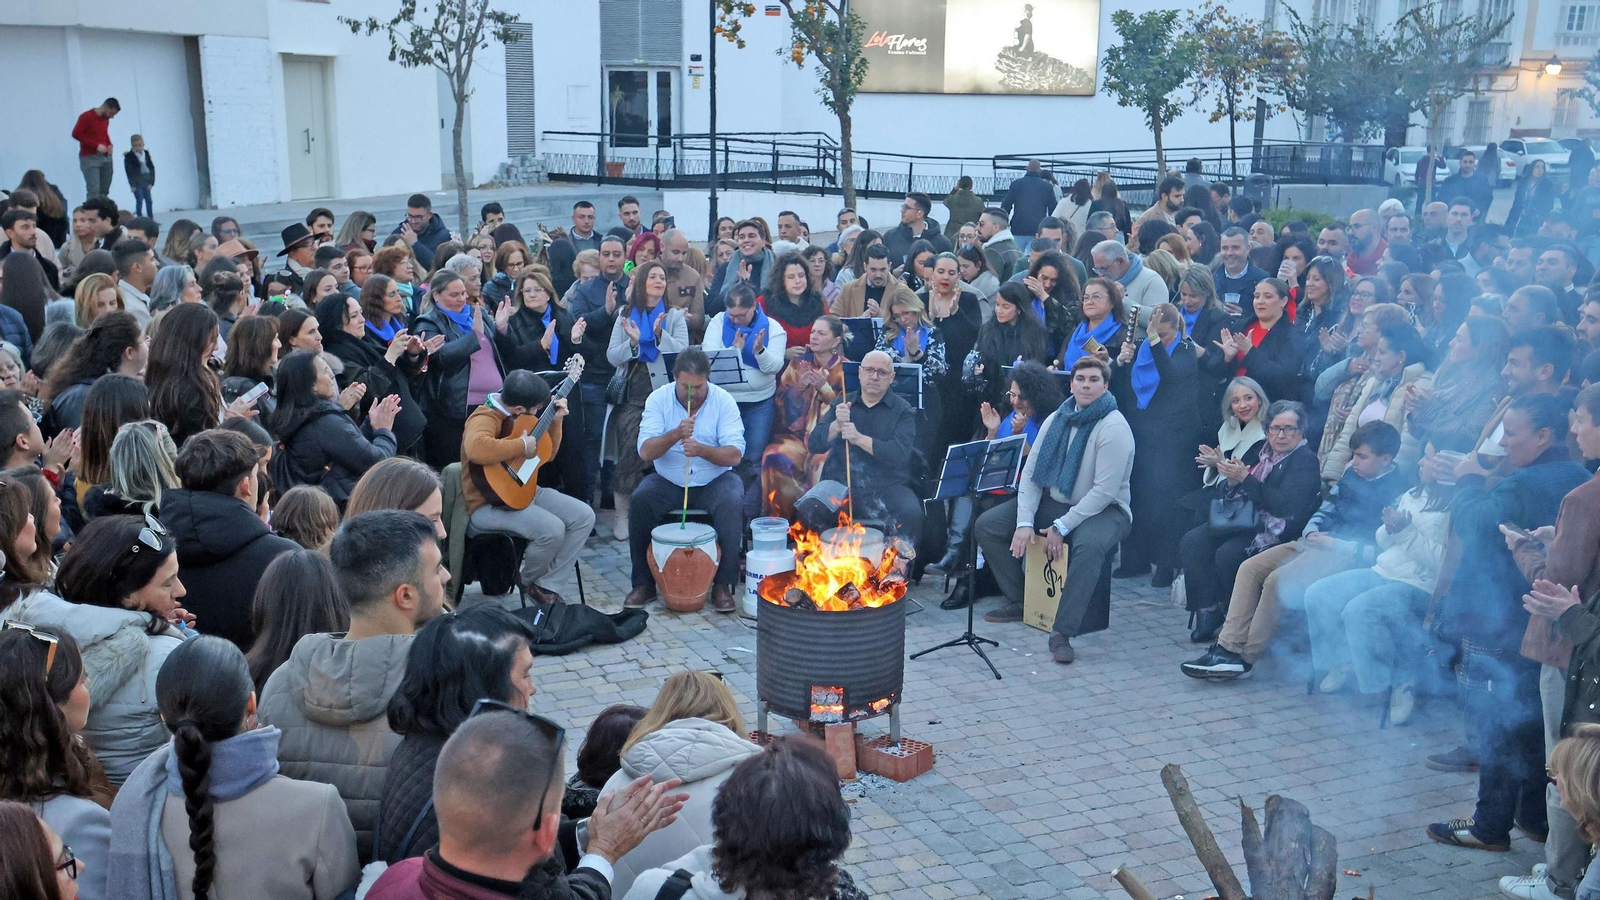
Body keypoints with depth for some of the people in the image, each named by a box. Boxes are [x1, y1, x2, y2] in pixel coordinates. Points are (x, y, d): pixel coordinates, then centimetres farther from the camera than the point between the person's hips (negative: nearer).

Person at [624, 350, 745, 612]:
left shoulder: (723, 400, -9)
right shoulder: (658, 399, -7)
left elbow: (735, 454, -17)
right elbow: (645, 452, -16)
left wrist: (701, 449, -34)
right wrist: (675, 434, -33)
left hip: (713, 480, -1)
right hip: (668, 481, 1)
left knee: (732, 502, -31)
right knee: (639, 500, -26)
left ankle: (723, 585, -19)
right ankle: (643, 583, -13)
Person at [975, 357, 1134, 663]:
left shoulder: (1113, 428, -17)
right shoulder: (1056, 420, 3)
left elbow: (1105, 492, -22)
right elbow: (1031, 472, 1)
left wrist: (1061, 527, -22)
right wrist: (1025, 522, -12)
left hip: (1104, 510, -7)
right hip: (1055, 501, 7)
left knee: (1089, 545, -41)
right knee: (987, 524, -3)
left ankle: (1061, 633, -33)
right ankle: (1017, 603, 8)